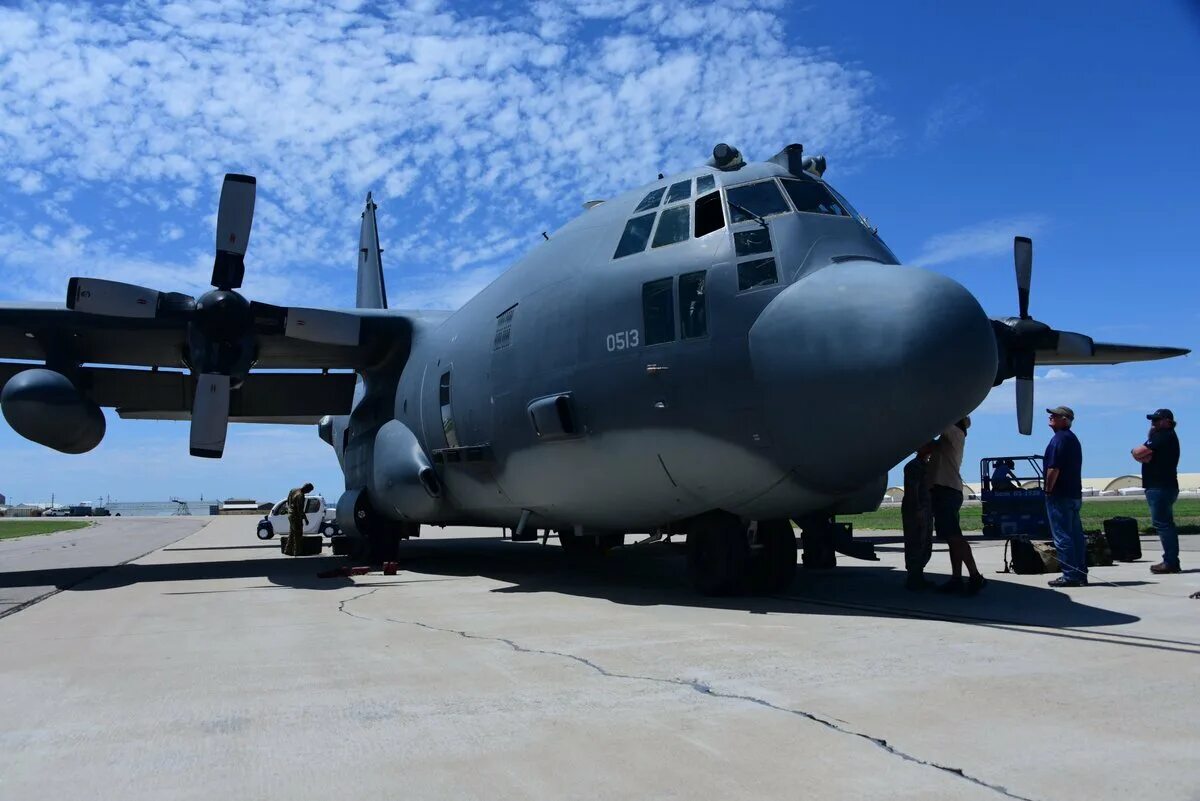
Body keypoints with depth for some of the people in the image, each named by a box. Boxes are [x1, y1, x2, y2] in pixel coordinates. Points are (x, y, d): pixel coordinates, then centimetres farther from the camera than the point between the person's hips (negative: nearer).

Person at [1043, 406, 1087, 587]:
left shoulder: (1059, 438, -13)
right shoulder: (1073, 438, 18)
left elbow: (1054, 468, -20)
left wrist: (1048, 490, -12)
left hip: (1060, 496, -10)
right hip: (1075, 494, 10)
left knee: (1062, 537, -7)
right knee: (1076, 536, 10)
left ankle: (1069, 576, -6)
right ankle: (1080, 575, 13)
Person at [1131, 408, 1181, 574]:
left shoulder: (1164, 436, -12)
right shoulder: (1164, 437, 22)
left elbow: (1138, 453, -18)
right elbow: (1145, 456, 13)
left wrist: (1136, 451, 4)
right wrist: (1144, 456, -9)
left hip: (1160, 488, -11)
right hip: (1163, 487, 11)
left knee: (1162, 523, -11)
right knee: (1166, 524, 12)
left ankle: (1171, 562, -11)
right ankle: (1172, 561, 17)